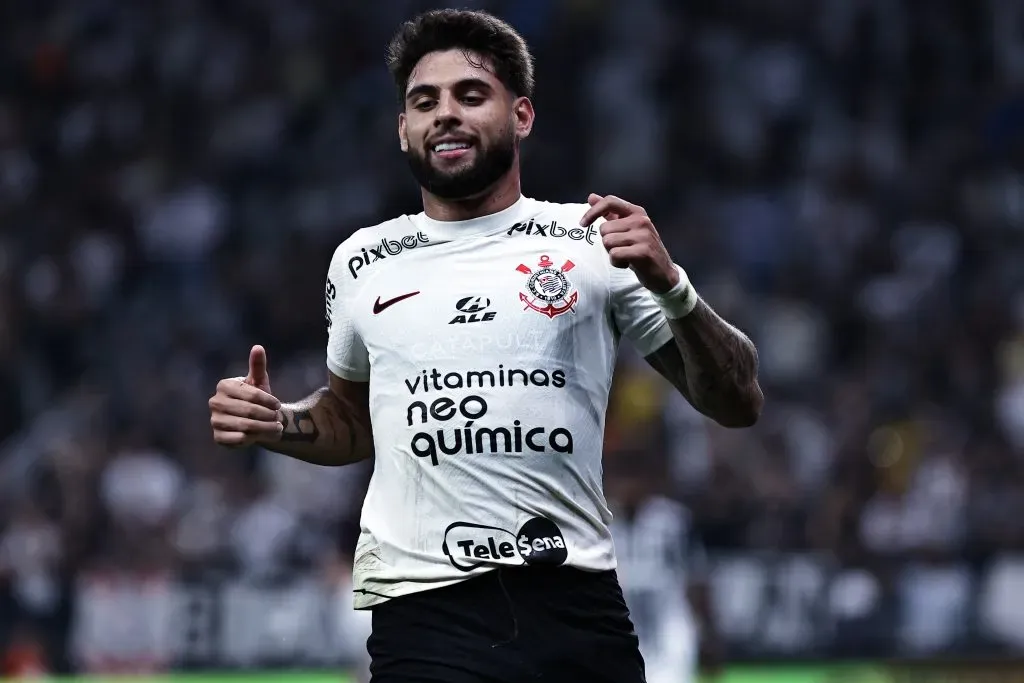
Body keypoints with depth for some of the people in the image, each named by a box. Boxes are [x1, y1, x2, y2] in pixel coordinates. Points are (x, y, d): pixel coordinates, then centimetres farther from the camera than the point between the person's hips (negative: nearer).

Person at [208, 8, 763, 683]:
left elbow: (738, 405, 3)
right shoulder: (361, 262, 12)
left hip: (577, 607, -1)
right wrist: (278, 424, 8)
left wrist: (670, 287, -13)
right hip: (424, 618, 1)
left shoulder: (594, 240, 4)